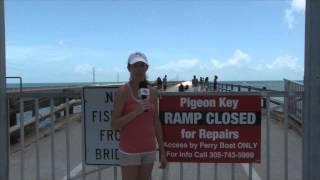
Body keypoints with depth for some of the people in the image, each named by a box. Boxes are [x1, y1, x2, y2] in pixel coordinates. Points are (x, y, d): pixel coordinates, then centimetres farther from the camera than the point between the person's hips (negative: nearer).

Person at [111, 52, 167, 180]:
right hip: (129, 151, -5)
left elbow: (156, 123, 8)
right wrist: (136, 112, -24)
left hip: (148, 150, 5)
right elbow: (114, 124, -12)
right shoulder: (123, 91, -12)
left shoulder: (153, 92, 4)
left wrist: (162, 152, 8)